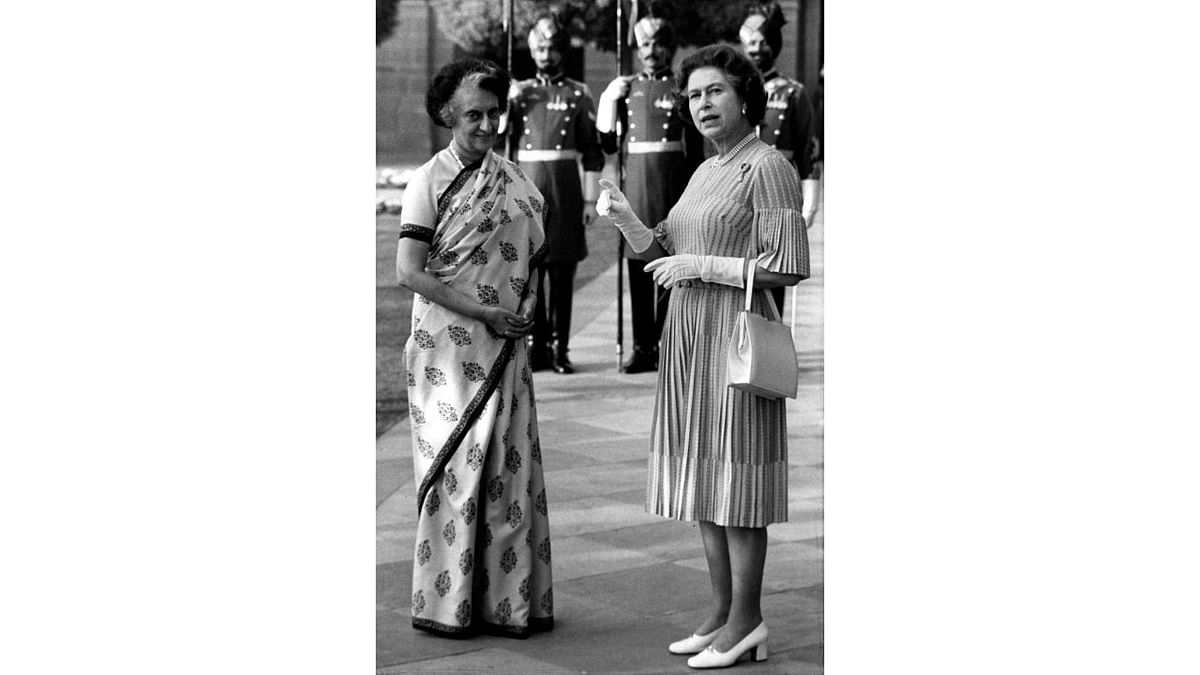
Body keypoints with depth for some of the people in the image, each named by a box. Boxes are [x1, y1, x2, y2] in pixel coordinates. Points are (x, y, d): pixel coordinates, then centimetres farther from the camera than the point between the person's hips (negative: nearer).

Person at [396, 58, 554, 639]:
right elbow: (409, 273, -12)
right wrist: (483, 313, -15)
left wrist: (526, 314, 4)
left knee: (511, 467, 5)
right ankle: (445, 605, 6)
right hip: (448, 347, -5)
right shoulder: (429, 181, -6)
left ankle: (509, 599, 13)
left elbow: (536, 253, 21)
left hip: (506, 345, 5)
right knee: (454, 467, -3)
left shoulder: (512, 178, 10)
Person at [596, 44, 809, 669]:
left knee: (733, 476, -5)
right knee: (705, 478, 11)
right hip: (689, 335, 9)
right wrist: (624, 218, 1)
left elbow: (789, 267, -17)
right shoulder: (705, 172, 16)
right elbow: (660, 251, 19)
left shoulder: (766, 167, -10)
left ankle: (747, 621, 3)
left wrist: (701, 266, -15)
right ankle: (723, 612, 19)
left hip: (735, 331, -9)